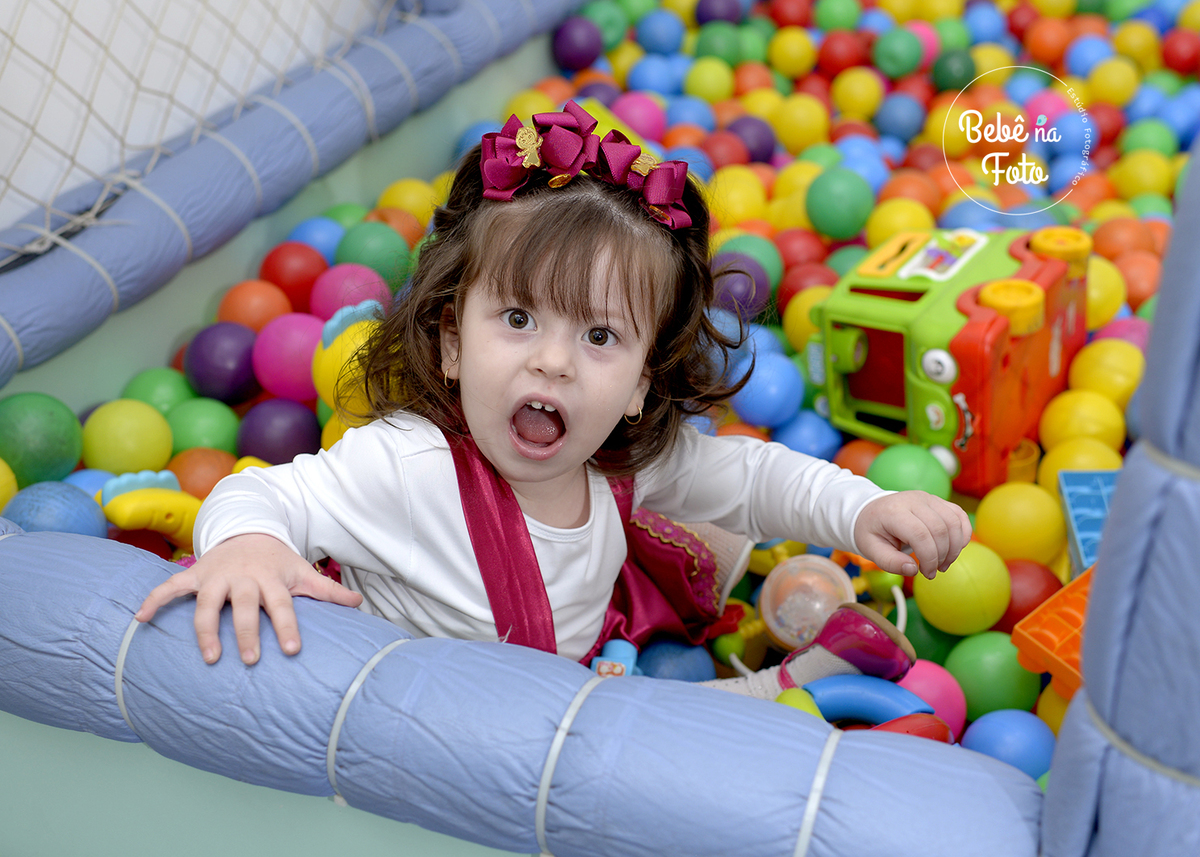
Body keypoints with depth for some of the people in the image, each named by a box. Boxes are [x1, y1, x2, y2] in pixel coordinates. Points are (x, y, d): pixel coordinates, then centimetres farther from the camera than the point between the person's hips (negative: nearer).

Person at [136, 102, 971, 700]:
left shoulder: (630, 458, -16)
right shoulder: (407, 469, -35)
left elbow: (748, 475, -1)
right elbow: (260, 494, -26)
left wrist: (861, 508, -16)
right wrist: (246, 542, -50)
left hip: (588, 663, 3)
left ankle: (767, 689, 18)